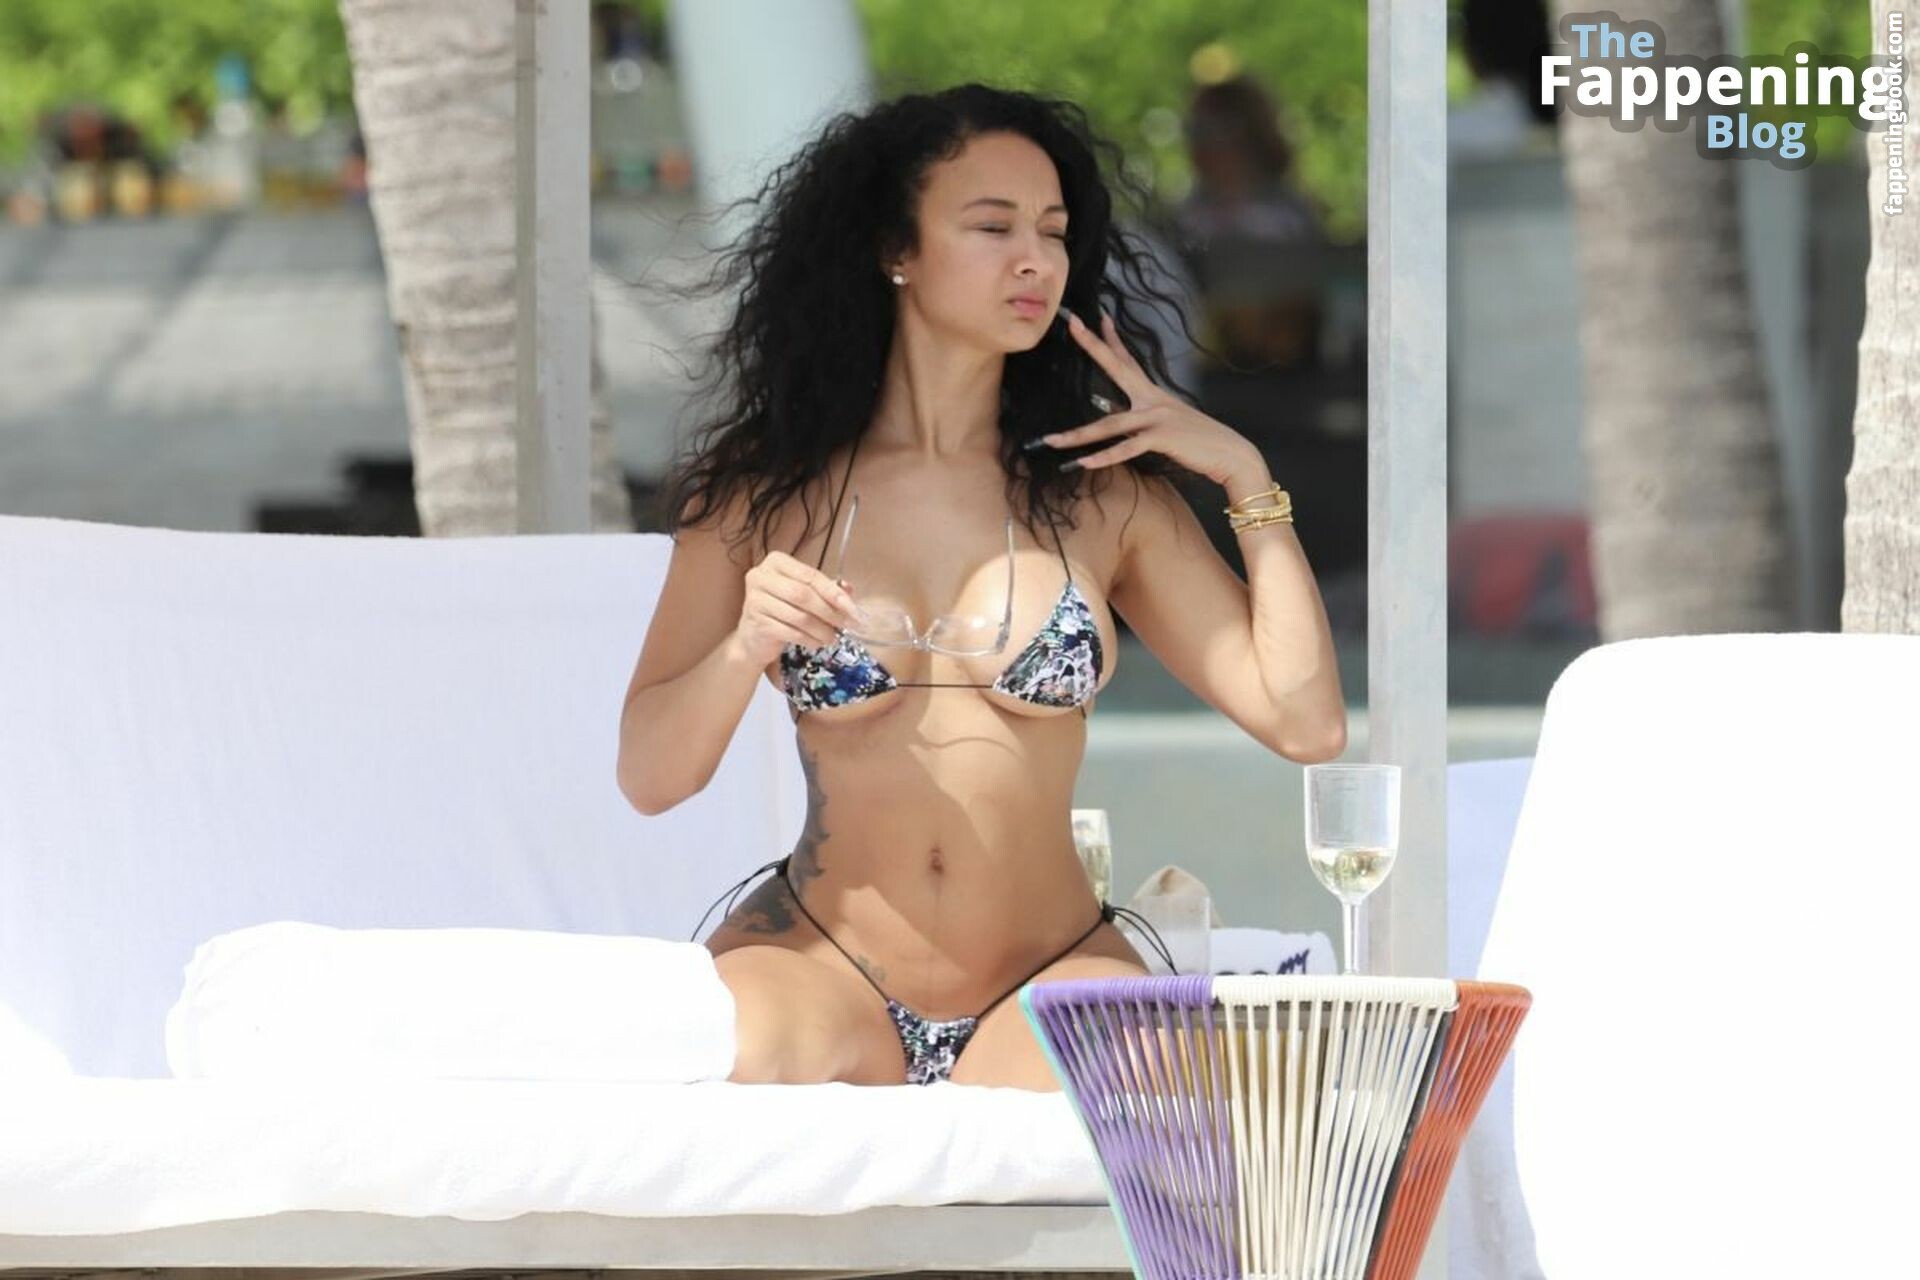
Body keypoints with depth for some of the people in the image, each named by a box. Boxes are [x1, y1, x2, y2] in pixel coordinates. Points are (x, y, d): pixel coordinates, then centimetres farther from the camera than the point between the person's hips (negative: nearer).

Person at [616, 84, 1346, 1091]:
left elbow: (1306, 723, -1)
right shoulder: (761, 495, 3)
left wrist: (1247, 477, -1)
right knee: (736, 1061, -35)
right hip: (825, 960, -1)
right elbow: (650, 779, 0)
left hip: (1047, 975, 1)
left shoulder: (1105, 497, 5)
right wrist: (747, 646, -19)